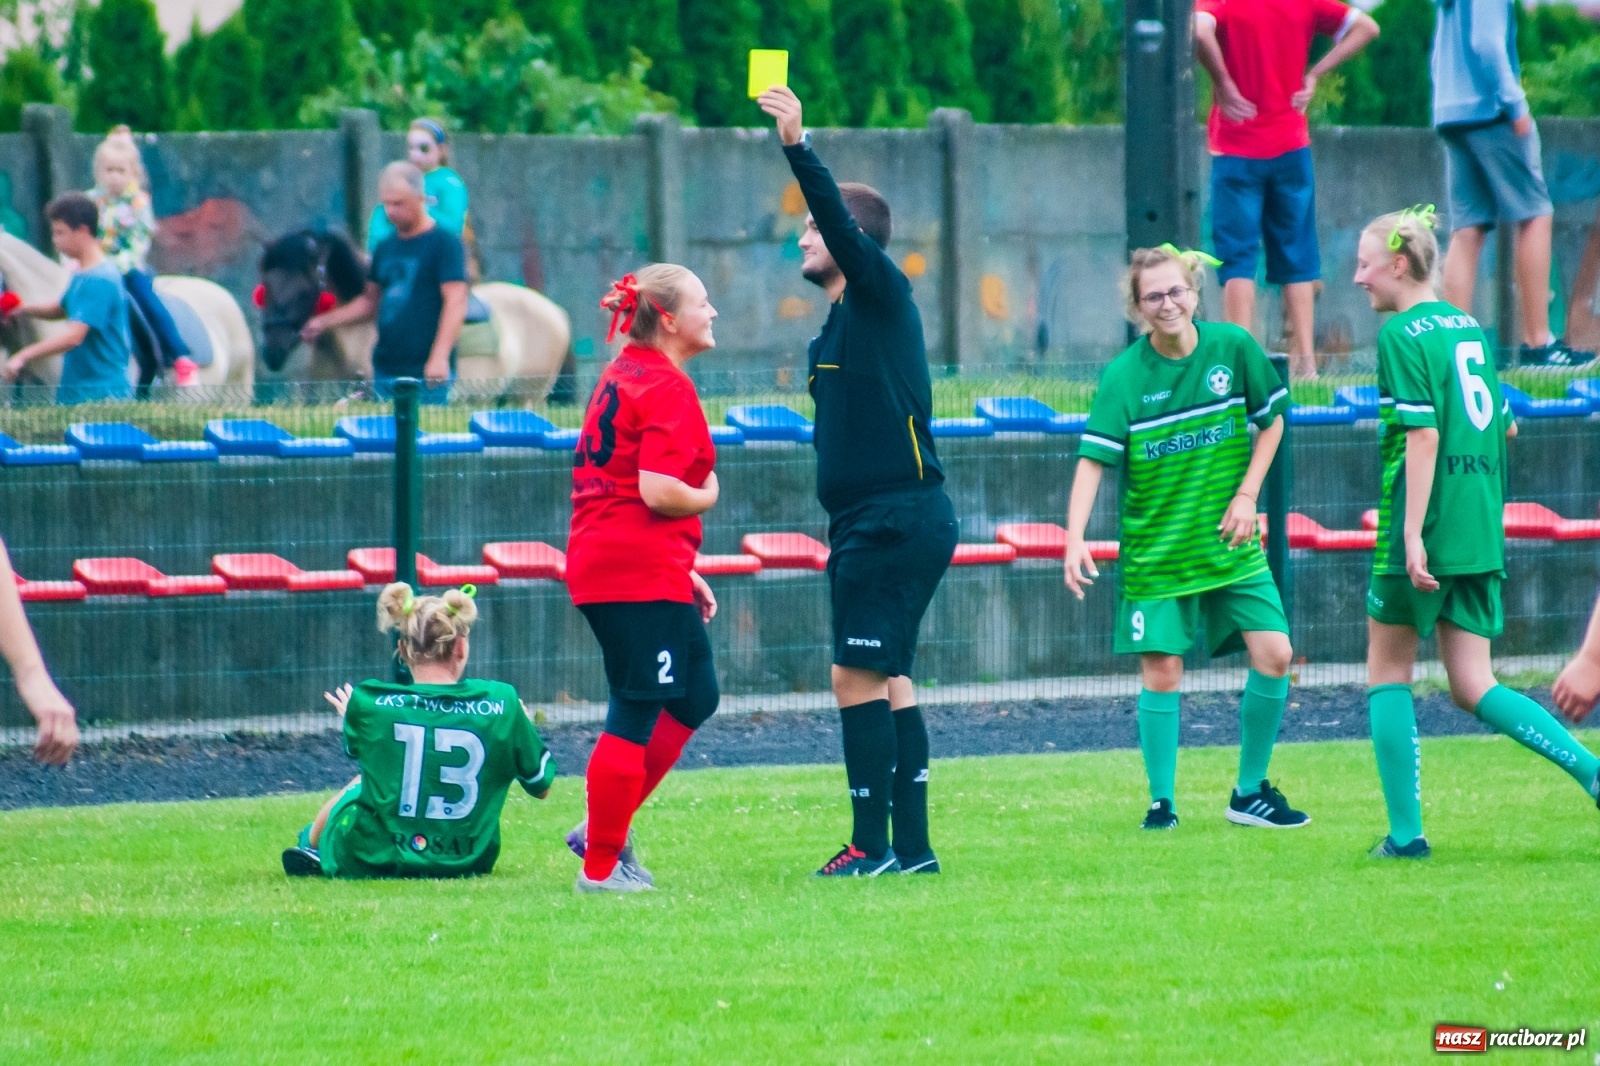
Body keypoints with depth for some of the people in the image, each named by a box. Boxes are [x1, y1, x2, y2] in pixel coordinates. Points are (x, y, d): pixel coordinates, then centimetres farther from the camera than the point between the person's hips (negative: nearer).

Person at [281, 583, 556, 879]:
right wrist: (522, 721, 17)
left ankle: (311, 846, 58)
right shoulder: (501, 702, -13)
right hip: (469, 863, 1)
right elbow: (542, 786, 0)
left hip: (369, 864, -1)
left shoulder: (368, 704, -14)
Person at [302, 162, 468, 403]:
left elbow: (456, 302, -13)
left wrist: (439, 357, -22)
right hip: (385, 372, 6)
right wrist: (323, 322, 17)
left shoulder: (444, 243, -5)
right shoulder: (386, 248, 16)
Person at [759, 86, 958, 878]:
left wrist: (799, 147, -34)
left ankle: (872, 845, -10)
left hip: (898, 520, -10)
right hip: (866, 524, 10)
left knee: (859, 676, -11)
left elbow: (843, 224, -25)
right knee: (886, 679, 10)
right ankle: (912, 846, 12)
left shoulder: (880, 295, -8)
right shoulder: (842, 320, 18)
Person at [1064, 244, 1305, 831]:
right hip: (1155, 550, -2)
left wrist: (1247, 494, -2)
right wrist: (1075, 539, -31)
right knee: (1161, 674, -6)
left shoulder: (1233, 347, -6)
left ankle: (1250, 792, 13)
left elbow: (1272, 419, 9)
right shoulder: (1123, 376, -13)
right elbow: (1092, 459, -19)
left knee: (1274, 656, -4)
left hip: (1230, 542, 3)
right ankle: (1161, 802, 8)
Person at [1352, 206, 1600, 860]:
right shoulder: (1468, 326, 14)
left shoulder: (1402, 335, -10)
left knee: (1387, 673, 8)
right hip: (1481, 535, 7)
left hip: (1424, 534, -7)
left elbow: (1423, 434, -19)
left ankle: (1406, 831, 5)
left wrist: (1412, 534, -22)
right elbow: (1504, 423, 20)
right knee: (1473, 687, 7)